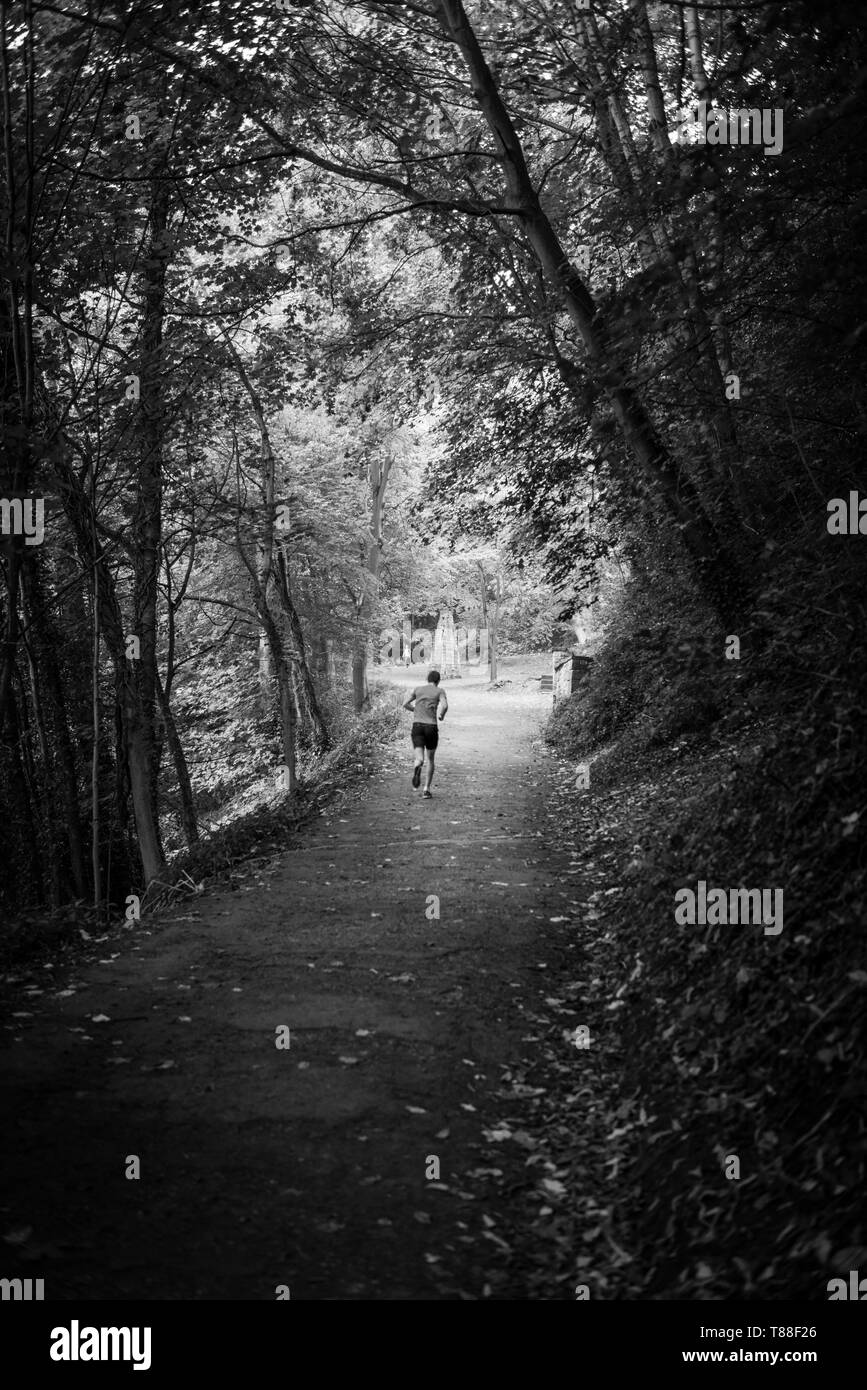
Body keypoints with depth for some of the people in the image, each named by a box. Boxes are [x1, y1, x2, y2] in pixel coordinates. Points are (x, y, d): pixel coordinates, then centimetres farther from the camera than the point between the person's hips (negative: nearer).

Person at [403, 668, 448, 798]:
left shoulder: (418, 689, 16)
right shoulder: (440, 691, 7)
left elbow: (405, 704, 14)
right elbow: (445, 705, -11)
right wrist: (442, 716, 10)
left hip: (417, 725, 1)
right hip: (431, 726, -1)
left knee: (419, 758, -10)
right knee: (430, 759, 17)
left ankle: (417, 766, -48)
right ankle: (426, 789, 12)